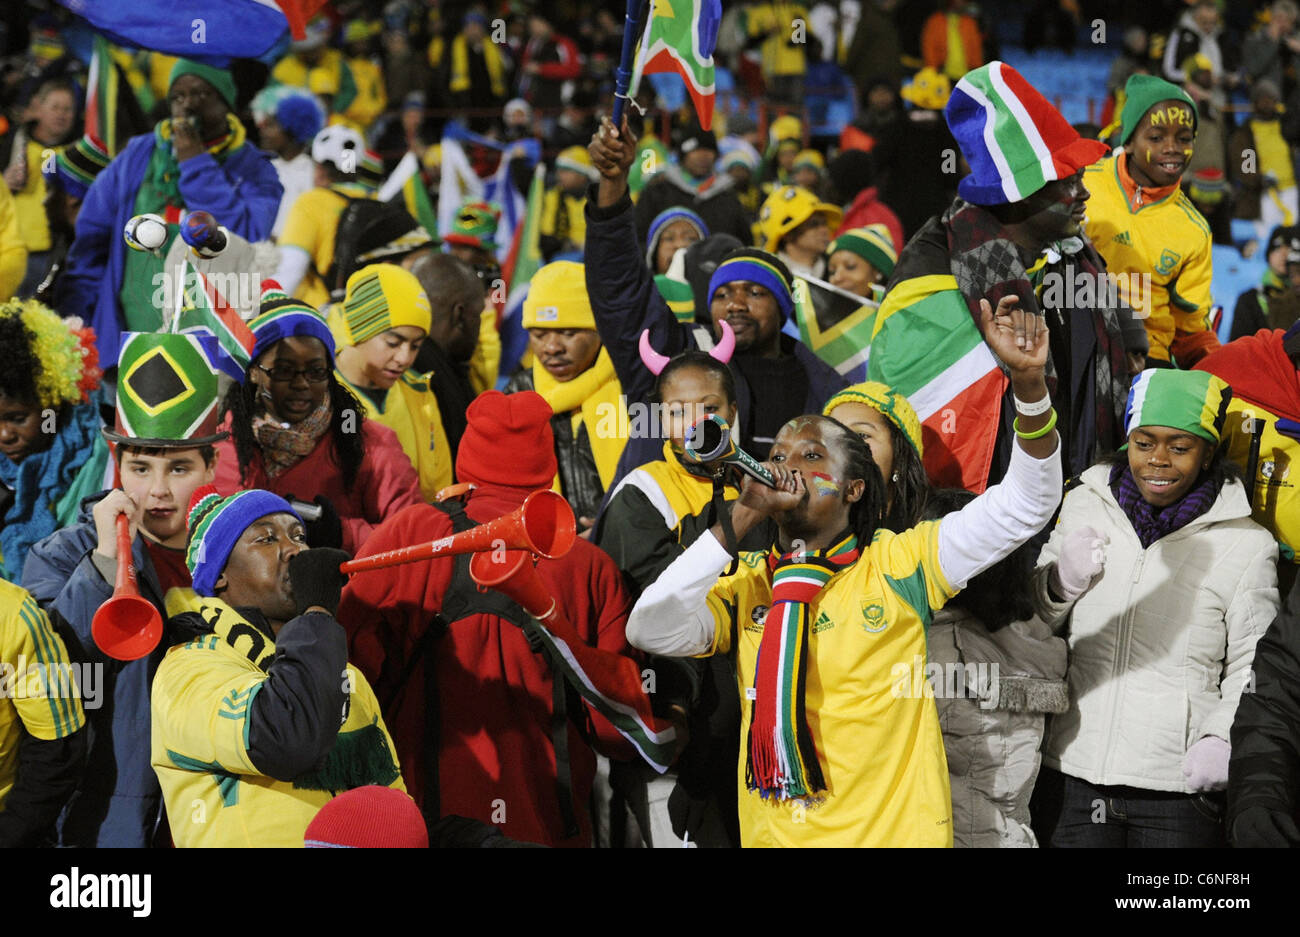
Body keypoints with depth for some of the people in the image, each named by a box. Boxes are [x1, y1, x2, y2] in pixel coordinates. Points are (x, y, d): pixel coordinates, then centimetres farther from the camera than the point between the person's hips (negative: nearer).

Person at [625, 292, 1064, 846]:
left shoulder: (897, 563, 0)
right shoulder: (745, 584, 5)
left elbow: (1023, 505, -4)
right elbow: (650, 631, -11)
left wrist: (1029, 381, -19)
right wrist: (741, 518, -13)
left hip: (898, 830, -2)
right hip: (774, 836, 2)